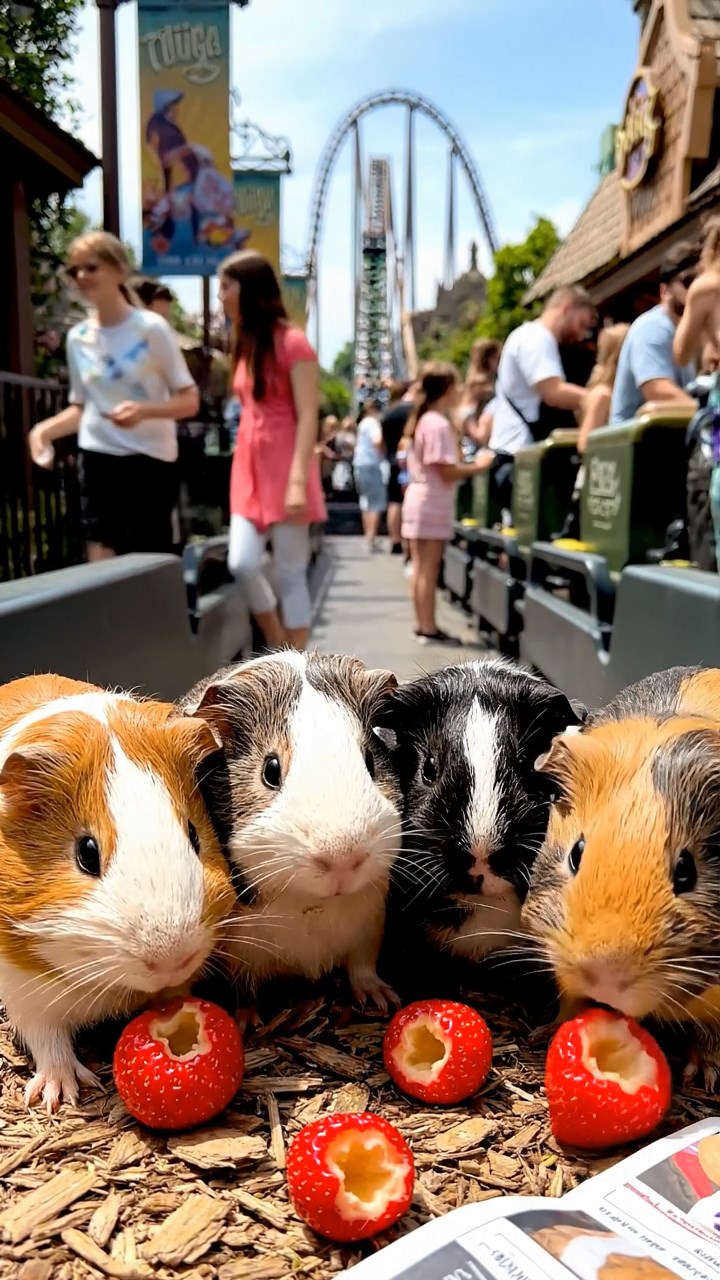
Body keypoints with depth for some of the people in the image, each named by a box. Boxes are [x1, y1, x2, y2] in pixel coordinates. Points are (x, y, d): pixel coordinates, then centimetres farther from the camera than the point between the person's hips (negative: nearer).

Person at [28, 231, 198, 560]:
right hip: (98, 462, 4)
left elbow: (190, 401, -6)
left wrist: (144, 410, -24)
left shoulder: (152, 328, -7)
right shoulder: (77, 337, 7)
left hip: (151, 461, -3)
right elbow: (81, 407, 16)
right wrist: (45, 429, -3)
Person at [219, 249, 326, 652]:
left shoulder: (293, 342, -8)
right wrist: (245, 469, 12)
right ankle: (277, 650, 16)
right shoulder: (247, 344, 13)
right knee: (242, 564, -3)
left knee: (291, 574, -1)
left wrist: (298, 481, -20)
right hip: (248, 468, 7)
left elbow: (308, 418, -13)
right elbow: (251, 411, 14)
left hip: (284, 469, -6)